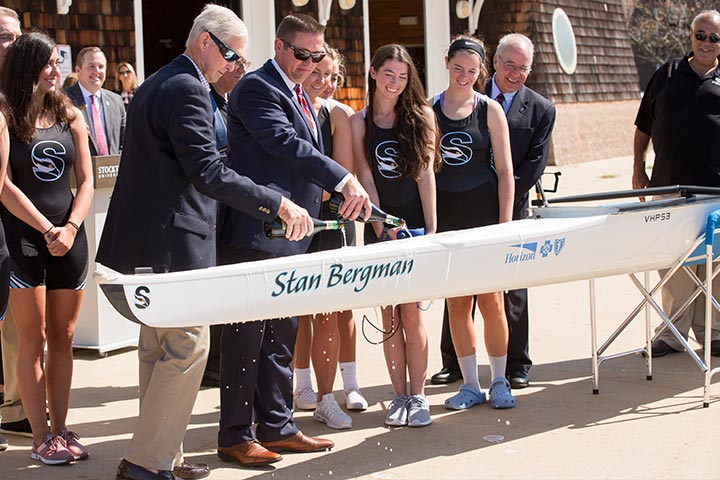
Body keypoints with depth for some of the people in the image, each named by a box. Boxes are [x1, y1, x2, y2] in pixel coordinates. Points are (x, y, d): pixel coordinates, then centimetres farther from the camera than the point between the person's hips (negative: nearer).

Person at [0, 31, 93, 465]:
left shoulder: (70, 115, 9)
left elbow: (86, 181, 6)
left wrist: (70, 228, -9)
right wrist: (47, 229, -14)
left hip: (69, 236, 4)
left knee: (63, 338, 7)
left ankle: (61, 429, 15)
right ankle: (41, 437, 5)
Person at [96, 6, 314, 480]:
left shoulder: (155, 85, 17)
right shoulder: (187, 90, -16)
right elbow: (209, 173, -23)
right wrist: (280, 204, -22)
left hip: (145, 241, 11)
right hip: (172, 243, -11)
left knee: (157, 347, 14)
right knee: (187, 347, -5)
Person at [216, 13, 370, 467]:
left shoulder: (300, 97, 18)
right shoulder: (257, 88, -12)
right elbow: (286, 144, -24)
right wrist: (344, 180, -29)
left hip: (289, 237, 9)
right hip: (254, 236, -9)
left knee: (282, 336, 14)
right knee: (246, 337, -1)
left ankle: (276, 426, 23)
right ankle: (235, 436, 8)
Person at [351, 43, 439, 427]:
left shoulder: (421, 115, 3)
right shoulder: (359, 122, 5)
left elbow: (425, 175, -1)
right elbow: (365, 179, 0)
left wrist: (431, 229, -6)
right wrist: (382, 230, -8)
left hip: (415, 224, -1)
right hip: (380, 226, 1)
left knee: (411, 312, -5)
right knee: (389, 316, 3)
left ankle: (417, 396, 3)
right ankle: (399, 395, 11)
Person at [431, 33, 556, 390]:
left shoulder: (541, 110, 3)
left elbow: (535, 164, -4)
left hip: (510, 209, -1)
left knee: (513, 289, 4)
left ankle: (517, 366, 15)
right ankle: (454, 363, 17)